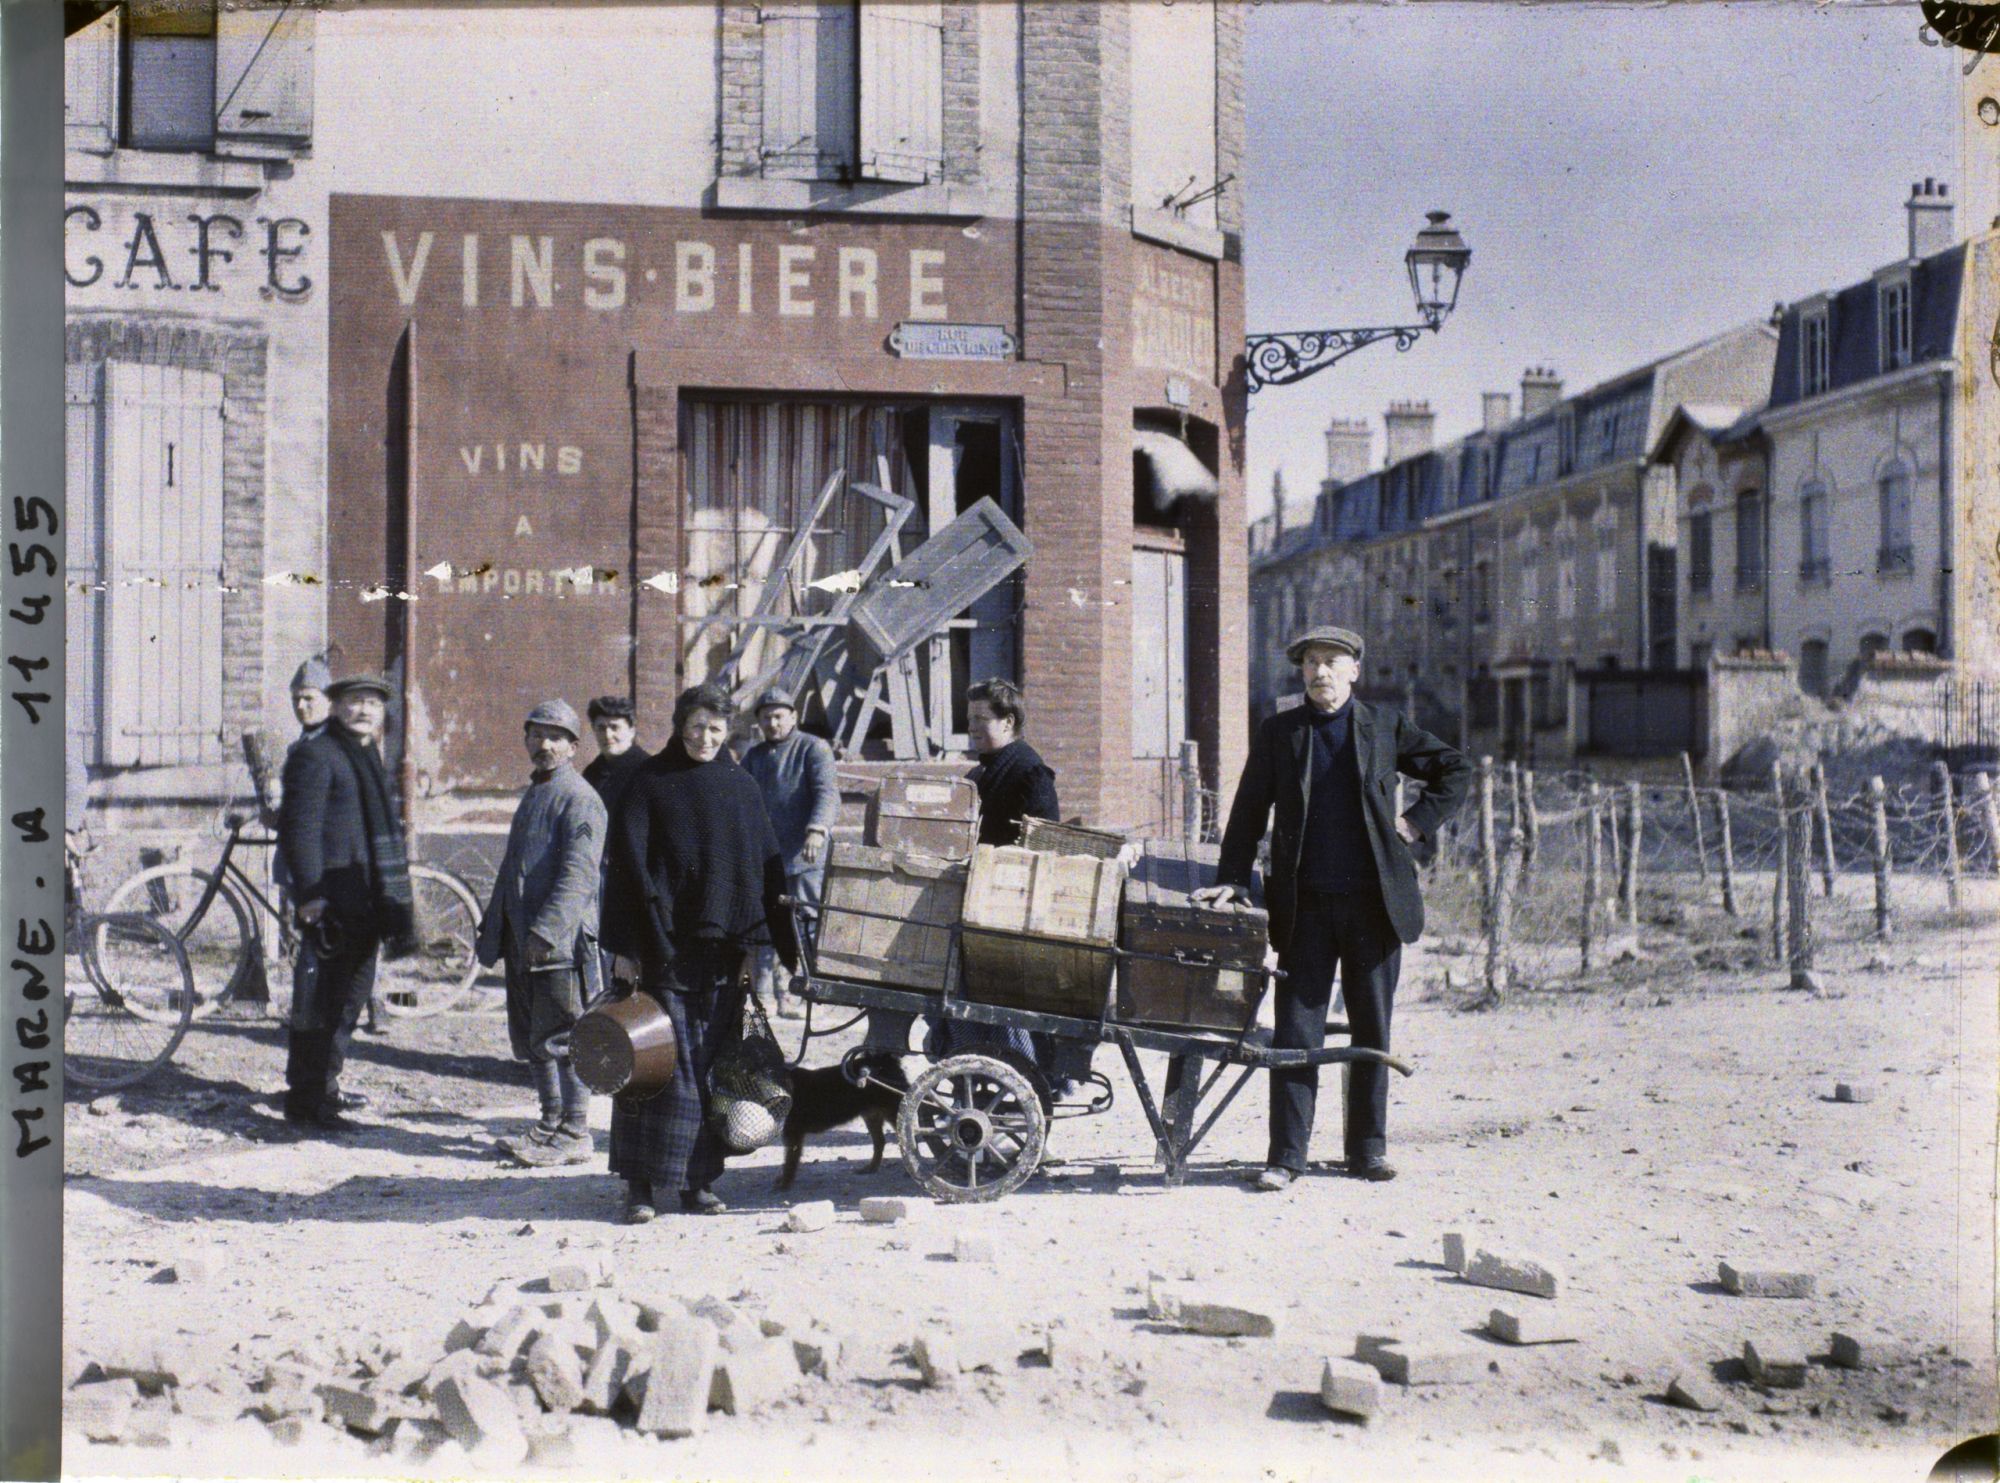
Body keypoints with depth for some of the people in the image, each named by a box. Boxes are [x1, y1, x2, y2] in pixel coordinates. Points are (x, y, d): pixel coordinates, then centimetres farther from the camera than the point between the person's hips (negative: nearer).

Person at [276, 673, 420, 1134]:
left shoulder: (369, 758, 20)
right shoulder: (315, 755, -8)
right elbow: (299, 827, -15)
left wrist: (390, 903, 24)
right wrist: (309, 893, -21)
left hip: (365, 902, 9)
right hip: (331, 901, -9)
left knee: (350, 998, 13)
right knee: (323, 1004, -6)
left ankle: (318, 1092, 23)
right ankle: (311, 1100, 1)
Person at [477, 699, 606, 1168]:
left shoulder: (579, 799, -11)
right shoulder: (534, 793, 19)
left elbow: (578, 875, -20)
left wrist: (545, 932, -25)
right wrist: (492, 924, 23)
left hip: (560, 941, -9)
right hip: (523, 940, 9)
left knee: (560, 1039, -5)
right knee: (531, 1039, 13)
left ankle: (575, 1134, 1)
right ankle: (552, 1124, 22)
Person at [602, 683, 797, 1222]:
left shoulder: (741, 787, 12)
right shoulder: (651, 783, 2)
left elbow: (767, 866, 14)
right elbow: (627, 865, -3)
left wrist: (785, 944, 10)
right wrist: (626, 945, -10)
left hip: (726, 948, 4)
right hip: (667, 944, -3)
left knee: (713, 1065, 5)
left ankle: (697, 1180, 13)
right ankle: (641, 1183, 1)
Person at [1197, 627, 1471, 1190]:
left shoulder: (1386, 728, 6)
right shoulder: (1279, 733, 7)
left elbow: (1456, 772, 15)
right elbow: (1249, 811, 8)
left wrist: (1416, 822, 4)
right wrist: (1232, 879, -1)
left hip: (1375, 902, 0)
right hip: (1306, 905, 0)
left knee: (1372, 1031, 7)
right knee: (1296, 1031, -2)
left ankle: (1368, 1149, 18)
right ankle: (1285, 1155, 2)